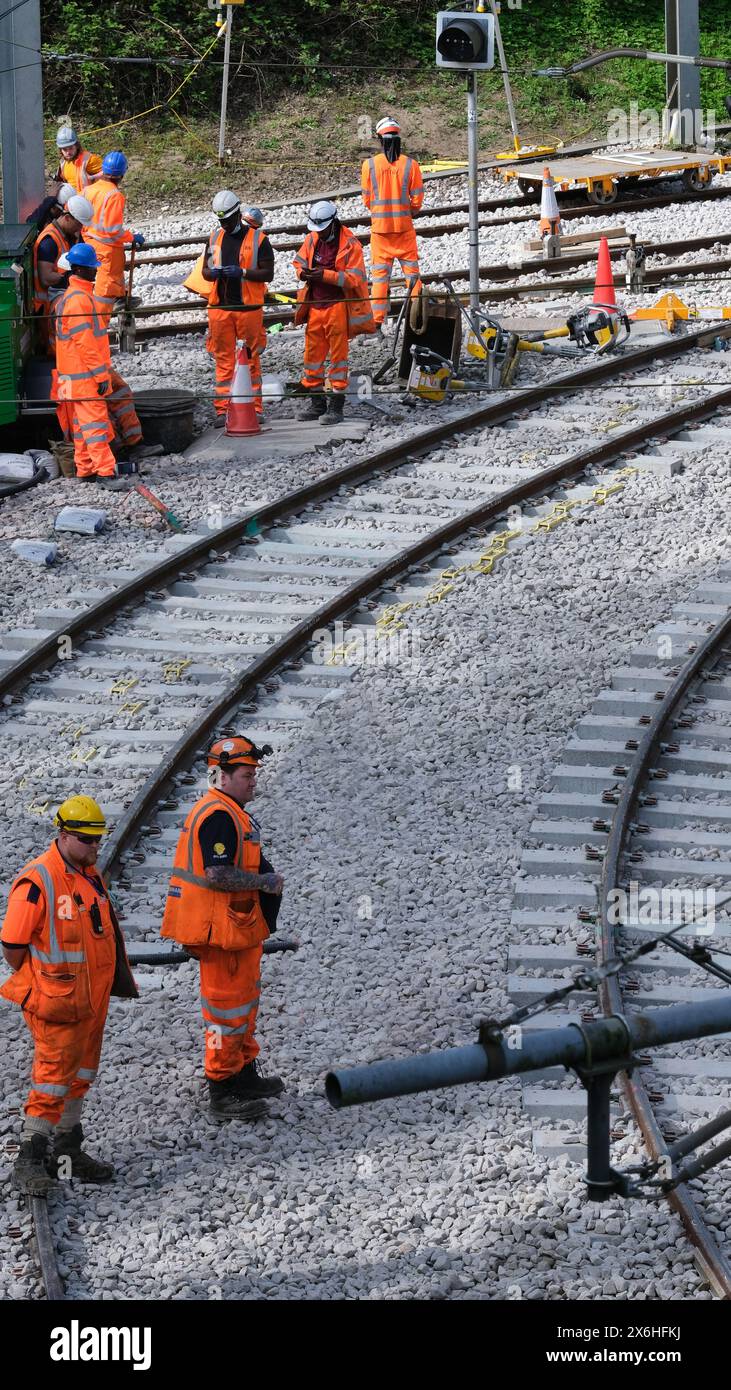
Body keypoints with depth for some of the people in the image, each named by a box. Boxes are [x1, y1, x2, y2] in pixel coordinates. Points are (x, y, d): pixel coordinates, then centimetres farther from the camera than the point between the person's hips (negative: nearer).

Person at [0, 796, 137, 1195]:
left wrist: (120, 979, 19)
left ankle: (66, 1151, 28)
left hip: (92, 1001, 9)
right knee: (53, 1079, -6)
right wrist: (33, 988, -9)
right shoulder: (37, 882, -19)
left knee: (80, 1076, 16)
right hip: (57, 1005, -8)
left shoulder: (91, 876, 9)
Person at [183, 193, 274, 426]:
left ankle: (254, 407, 6)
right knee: (223, 359, 3)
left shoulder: (258, 240, 1)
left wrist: (242, 272, -16)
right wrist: (213, 273, -6)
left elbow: (268, 274, -3)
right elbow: (204, 271, 18)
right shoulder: (215, 239, 15)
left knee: (251, 360, 1)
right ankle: (223, 409, 3)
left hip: (248, 308, -3)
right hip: (220, 308, 3)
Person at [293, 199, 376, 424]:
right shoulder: (312, 239, 8)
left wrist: (325, 275, -24)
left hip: (337, 306, -6)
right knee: (312, 354, 9)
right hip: (315, 306, 6)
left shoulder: (350, 245, -10)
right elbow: (298, 261, 19)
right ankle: (316, 403, 21)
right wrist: (302, 272, -5)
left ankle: (336, 406, 5)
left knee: (338, 355, 0)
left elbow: (355, 278, -15)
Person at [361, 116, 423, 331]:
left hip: (379, 226, 0)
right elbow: (417, 200, -3)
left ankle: (377, 322, 1)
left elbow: (366, 199, 1)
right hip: (404, 225, 0)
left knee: (379, 275, 5)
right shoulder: (410, 165, -8)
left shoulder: (369, 165, -6)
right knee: (411, 271, 9)